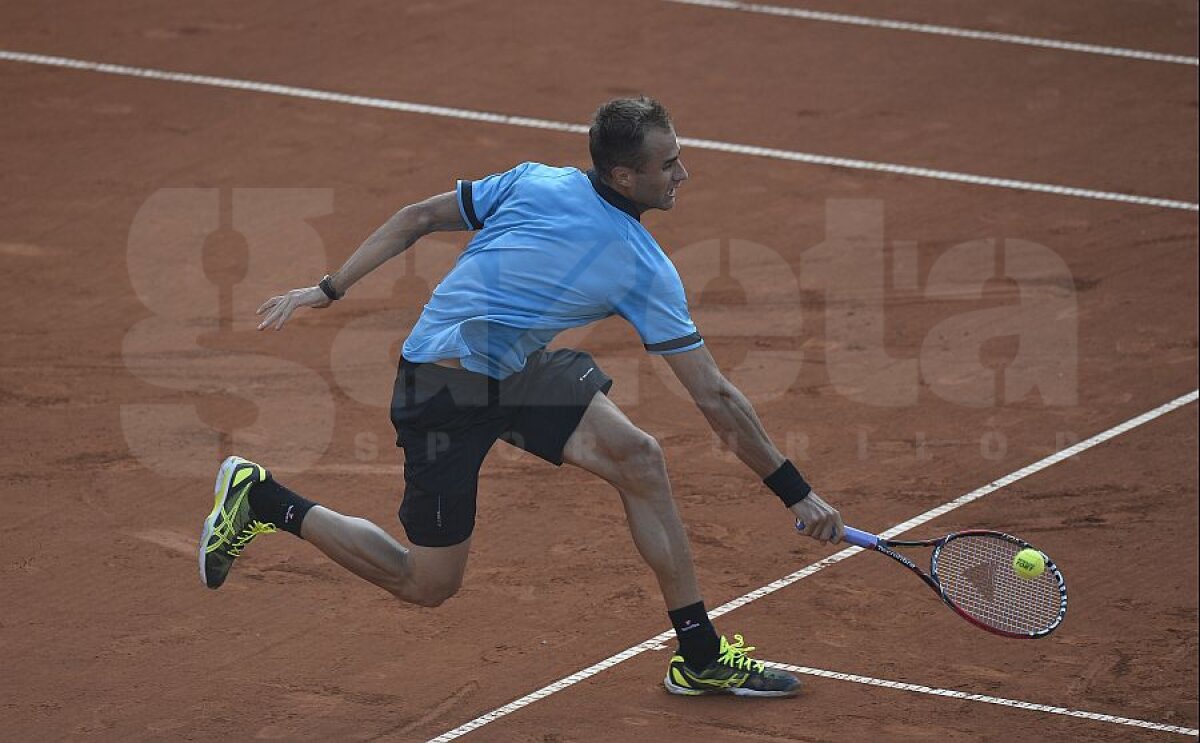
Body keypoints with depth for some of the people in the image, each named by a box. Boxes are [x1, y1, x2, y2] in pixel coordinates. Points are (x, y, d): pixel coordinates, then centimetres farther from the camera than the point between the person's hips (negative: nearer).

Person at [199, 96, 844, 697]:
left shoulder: (534, 182, -2)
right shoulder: (646, 271, -18)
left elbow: (417, 218, 0)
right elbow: (717, 400, -14)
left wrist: (326, 290, 9)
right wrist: (797, 494, -7)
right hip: (444, 390, -8)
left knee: (638, 457, -4)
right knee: (428, 585, 7)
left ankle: (701, 659, 0)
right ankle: (261, 500, 15)